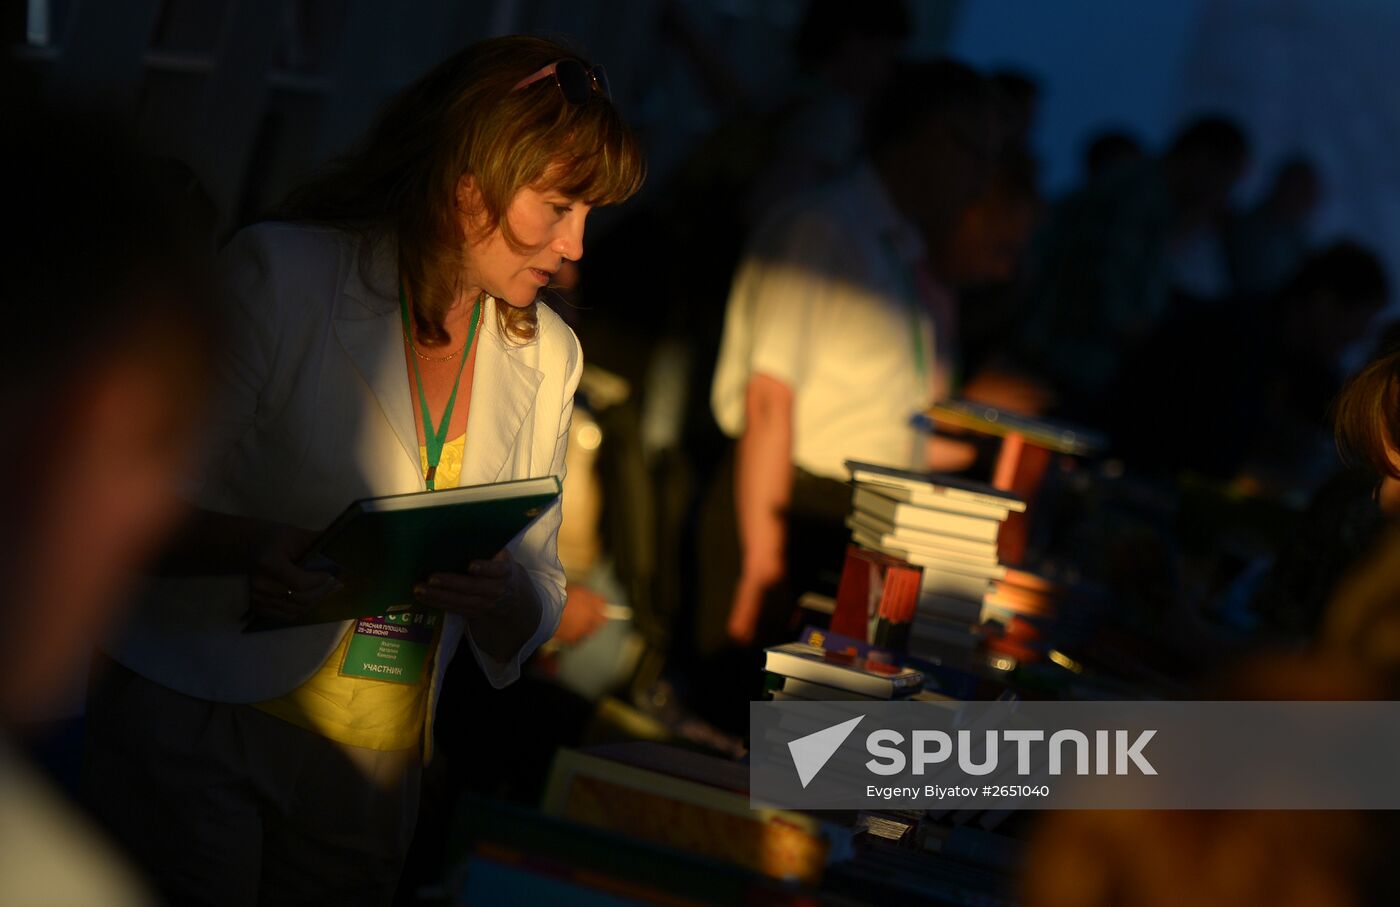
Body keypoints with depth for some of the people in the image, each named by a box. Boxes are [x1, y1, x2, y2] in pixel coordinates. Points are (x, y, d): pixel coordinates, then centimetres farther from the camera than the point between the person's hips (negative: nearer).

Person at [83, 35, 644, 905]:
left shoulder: (548, 354, 7)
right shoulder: (284, 272, -9)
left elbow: (536, 608, 8)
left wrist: (502, 601, -16)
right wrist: (247, 549, -30)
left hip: (374, 767, 4)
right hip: (198, 733, -4)